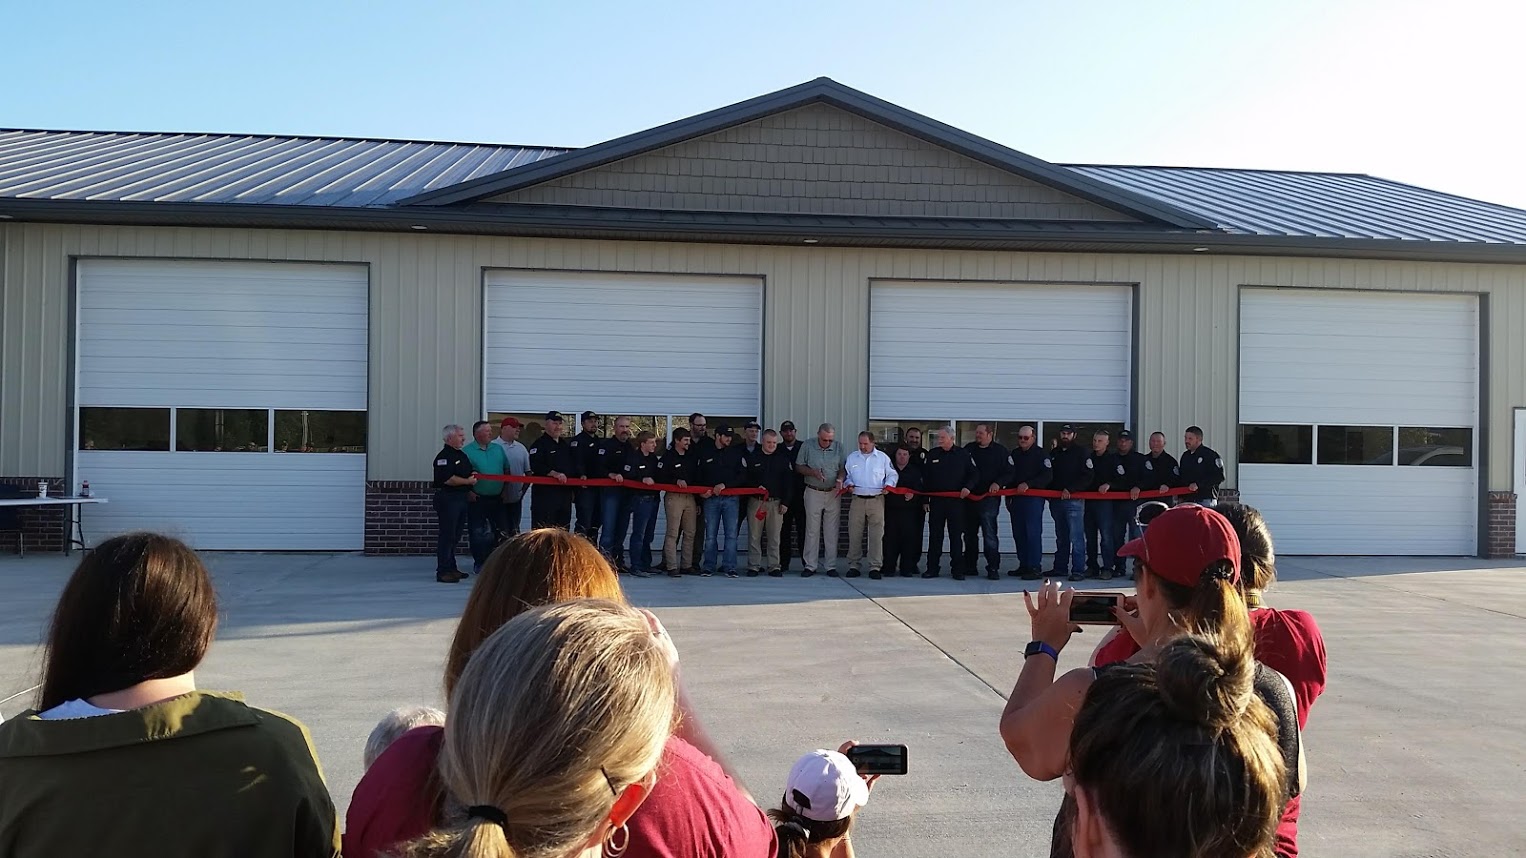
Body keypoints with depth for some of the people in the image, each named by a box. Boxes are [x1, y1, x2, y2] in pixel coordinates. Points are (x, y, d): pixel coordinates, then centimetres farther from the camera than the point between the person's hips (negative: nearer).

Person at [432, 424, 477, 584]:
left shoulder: (462, 455, 17)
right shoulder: (444, 456, -12)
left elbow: (468, 475, 31)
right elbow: (447, 479, -23)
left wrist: (473, 475, 10)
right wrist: (467, 481, -13)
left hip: (461, 498, 9)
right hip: (448, 498, -9)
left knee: (455, 536, 13)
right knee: (446, 535, -8)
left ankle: (451, 568, 20)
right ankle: (443, 572, -6)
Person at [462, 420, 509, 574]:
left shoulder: (498, 449, 9)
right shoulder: (467, 451, -7)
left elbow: (506, 470, 14)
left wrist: (504, 488, 6)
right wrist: (468, 492, -14)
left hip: (496, 498, 4)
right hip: (477, 498, -4)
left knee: (499, 530, 8)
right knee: (477, 533, 0)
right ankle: (479, 562, 9)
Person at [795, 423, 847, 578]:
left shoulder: (838, 447, 3)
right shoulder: (807, 446, -1)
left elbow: (843, 468, 5)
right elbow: (798, 467, 1)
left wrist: (840, 480, -15)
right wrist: (813, 472, -15)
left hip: (833, 493, 1)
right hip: (813, 493, -1)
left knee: (831, 531, 3)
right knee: (812, 530, 0)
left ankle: (831, 566, 9)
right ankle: (810, 566, 5)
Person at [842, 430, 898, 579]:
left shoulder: (883, 458, 7)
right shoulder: (851, 457, 11)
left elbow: (892, 474, 11)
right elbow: (846, 475, 18)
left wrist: (888, 485, -7)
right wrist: (848, 484, -2)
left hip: (876, 500, -1)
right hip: (857, 500, 1)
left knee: (877, 535, -4)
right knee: (854, 534, 1)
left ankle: (875, 567, 1)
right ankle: (853, 565, 9)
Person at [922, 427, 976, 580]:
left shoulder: (963, 454, 3)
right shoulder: (932, 454, 8)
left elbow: (974, 474, 6)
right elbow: (925, 478, 11)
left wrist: (968, 487, -13)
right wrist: (925, 500, 7)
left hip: (957, 501, -2)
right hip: (936, 501, 2)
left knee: (956, 536, 2)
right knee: (934, 536, 4)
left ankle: (957, 569, 7)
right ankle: (932, 568, 10)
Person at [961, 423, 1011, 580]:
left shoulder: (1000, 451, 2)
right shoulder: (969, 448, 13)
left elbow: (1009, 473, 0)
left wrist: (998, 483, -17)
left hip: (989, 498, -5)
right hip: (970, 497, 5)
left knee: (990, 534, -11)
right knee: (969, 534, 10)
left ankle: (993, 568, -8)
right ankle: (970, 566, 19)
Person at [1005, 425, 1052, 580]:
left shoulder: (1041, 454, -3)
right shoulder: (1014, 454, 16)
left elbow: (1047, 476, -11)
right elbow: (1009, 475, 19)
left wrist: (1028, 484, -20)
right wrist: (1008, 497, 14)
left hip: (1034, 499, -6)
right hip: (1016, 498, 6)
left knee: (1033, 533, -9)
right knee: (1018, 534, 8)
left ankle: (1035, 567, -7)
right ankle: (1023, 565, 16)